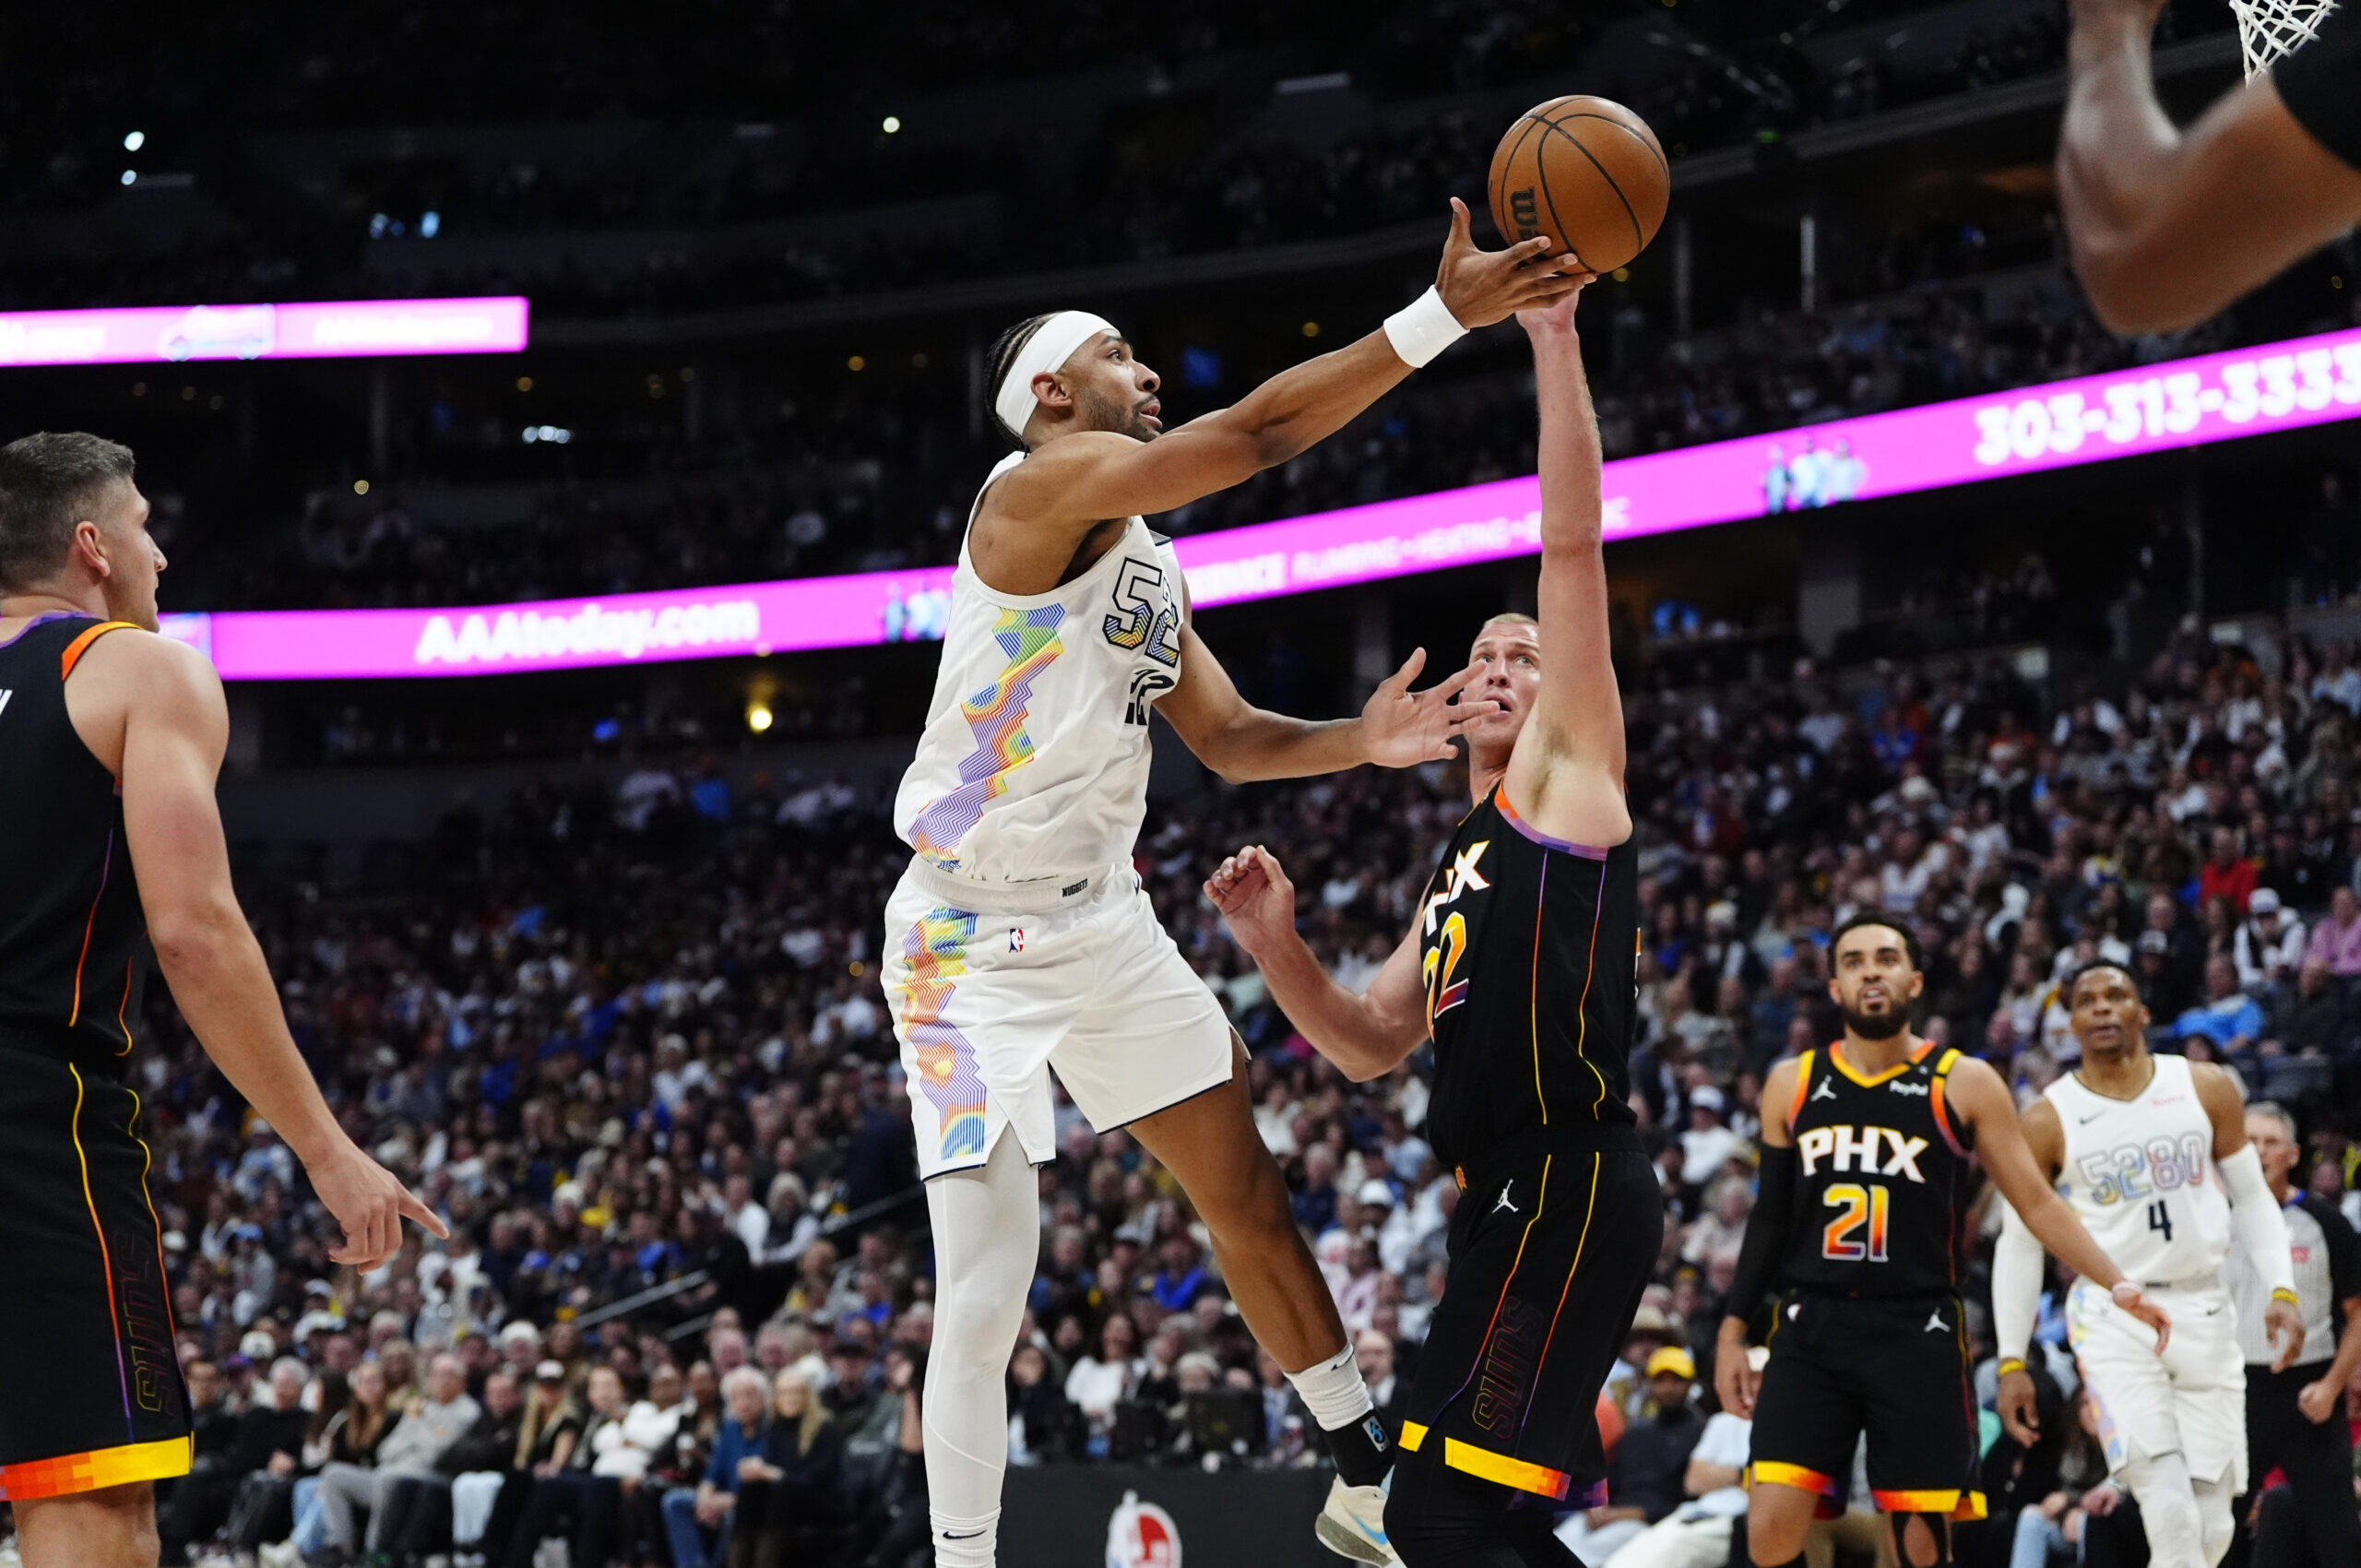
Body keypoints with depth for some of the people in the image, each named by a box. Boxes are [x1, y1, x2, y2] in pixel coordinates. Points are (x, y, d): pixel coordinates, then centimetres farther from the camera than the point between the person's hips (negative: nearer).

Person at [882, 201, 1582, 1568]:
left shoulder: (1151, 566, 14)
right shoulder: (1042, 488, -16)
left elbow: (1230, 739, 16)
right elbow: (1255, 436, -28)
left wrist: (1360, 742, -4)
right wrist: (1442, 318, -31)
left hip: (1107, 920, 9)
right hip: (975, 939, -9)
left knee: (1247, 1188, 13)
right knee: (990, 1287, -11)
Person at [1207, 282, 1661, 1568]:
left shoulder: (1568, 776, 5)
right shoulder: (1463, 870, 27)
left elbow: (1574, 550, -4)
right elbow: (1370, 1045, 25)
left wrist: (1553, 341, -9)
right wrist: (1278, 949, 7)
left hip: (1565, 1185, -10)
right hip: (1511, 1202, 10)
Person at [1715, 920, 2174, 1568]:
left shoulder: (1964, 1084, 1)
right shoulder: (1791, 1085, 9)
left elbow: (2037, 1201, 3)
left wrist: (2118, 1286, -6)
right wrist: (1732, 1332, 10)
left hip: (1918, 1336, -2)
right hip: (1811, 1329, 2)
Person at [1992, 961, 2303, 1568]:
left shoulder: (2206, 1089, 3)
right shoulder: (2047, 1121, -2)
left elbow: (2252, 1199, 10)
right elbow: (2020, 1244, 3)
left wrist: (2281, 1291, -4)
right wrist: (2011, 1361, -2)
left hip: (2204, 1311, 3)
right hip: (2112, 1316, -3)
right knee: (2170, 1509, -20)